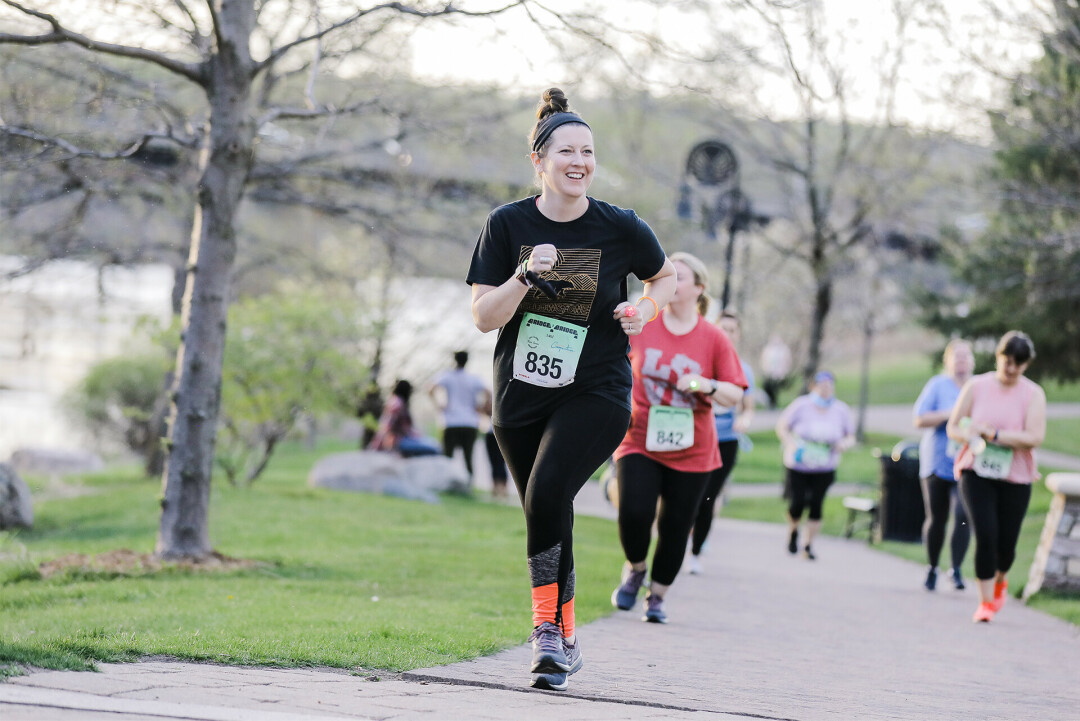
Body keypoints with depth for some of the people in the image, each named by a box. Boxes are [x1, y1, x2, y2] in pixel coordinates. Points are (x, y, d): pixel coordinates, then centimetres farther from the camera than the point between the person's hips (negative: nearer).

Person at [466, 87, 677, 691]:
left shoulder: (621, 228, -4)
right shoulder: (508, 224, -2)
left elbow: (665, 277, 16)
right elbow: (484, 318, -5)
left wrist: (644, 310, -5)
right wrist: (525, 275, -22)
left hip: (596, 395, -3)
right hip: (520, 396, 3)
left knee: (548, 493, -25)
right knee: (546, 518, 10)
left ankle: (548, 627, -16)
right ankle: (564, 641, 29)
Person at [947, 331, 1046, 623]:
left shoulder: (1033, 394, -3)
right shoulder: (976, 387, 1)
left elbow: (1034, 438, -14)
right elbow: (953, 428, 3)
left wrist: (992, 434, -17)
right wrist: (972, 439, -18)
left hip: (1014, 478, 0)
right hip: (976, 472, 0)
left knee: (1006, 542, 4)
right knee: (985, 535, -14)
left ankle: (1000, 581, 38)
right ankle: (986, 601, -3)